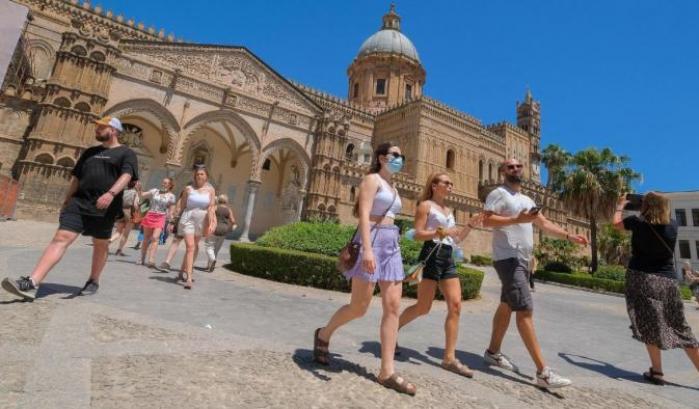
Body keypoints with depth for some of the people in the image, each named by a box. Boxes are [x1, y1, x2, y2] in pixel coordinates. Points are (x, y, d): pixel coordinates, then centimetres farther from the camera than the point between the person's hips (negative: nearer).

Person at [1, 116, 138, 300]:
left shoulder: (126, 153, 1)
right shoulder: (90, 151, 21)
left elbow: (126, 175, -16)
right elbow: (76, 177, 24)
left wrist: (111, 193, -32)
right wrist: (66, 201, 19)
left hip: (105, 207, -4)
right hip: (78, 202, 5)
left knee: (100, 244, 7)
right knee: (61, 238, -9)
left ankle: (93, 281, 24)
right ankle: (31, 283, -16)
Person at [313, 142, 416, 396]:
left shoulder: (393, 189, 22)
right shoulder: (372, 179, -3)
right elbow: (364, 214, -16)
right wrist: (367, 249, -28)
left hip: (392, 245, 8)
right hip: (372, 241, -8)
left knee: (393, 307, -2)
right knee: (359, 307, -2)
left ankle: (387, 372, 3)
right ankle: (324, 334, 25)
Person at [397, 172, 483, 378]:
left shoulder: (448, 210, 22)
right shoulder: (425, 205, 0)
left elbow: (456, 239, 20)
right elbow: (418, 234, -10)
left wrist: (470, 225, 9)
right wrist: (442, 232, -20)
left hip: (448, 259, 7)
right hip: (432, 255, -7)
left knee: (455, 306, -3)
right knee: (423, 308, -2)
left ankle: (449, 357, 3)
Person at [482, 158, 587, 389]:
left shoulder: (526, 200, 21)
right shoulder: (499, 193, -6)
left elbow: (544, 224, 19)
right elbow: (486, 221, -17)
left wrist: (569, 236, 8)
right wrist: (517, 219, -23)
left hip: (523, 260, 9)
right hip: (508, 259, -9)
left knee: (507, 306, 14)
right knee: (525, 310, -12)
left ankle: (493, 352, 27)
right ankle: (543, 372, -10)